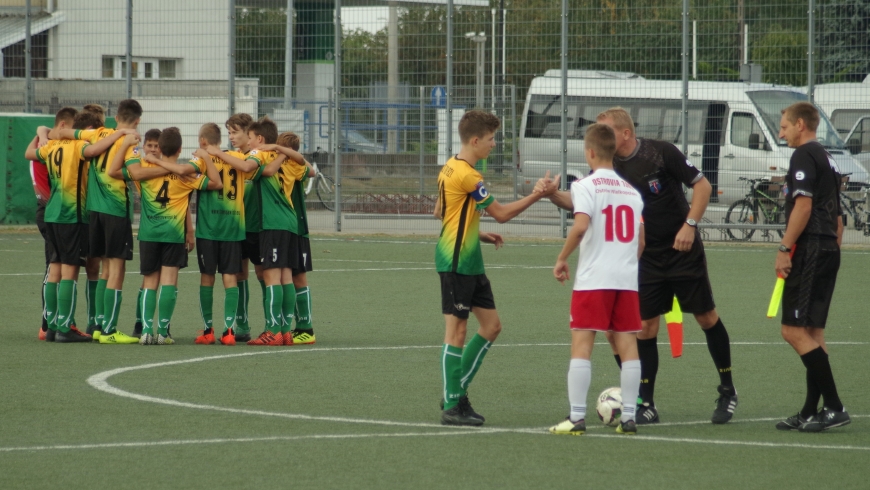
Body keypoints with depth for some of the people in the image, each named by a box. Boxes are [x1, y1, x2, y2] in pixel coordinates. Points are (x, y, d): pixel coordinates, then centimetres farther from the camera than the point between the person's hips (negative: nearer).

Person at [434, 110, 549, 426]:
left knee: (491, 325, 11)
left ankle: (456, 391, 17)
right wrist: (537, 195, -8)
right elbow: (501, 213, -14)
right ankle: (451, 406, -1)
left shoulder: (450, 168, 11)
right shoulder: (467, 176, -18)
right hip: (456, 263, -10)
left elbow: (440, 212, 21)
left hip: (469, 263, 10)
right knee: (457, 330, -5)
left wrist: (478, 235, 19)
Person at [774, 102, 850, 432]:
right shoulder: (827, 160, 21)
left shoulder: (804, 156, -8)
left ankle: (834, 407, -15)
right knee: (813, 334, 11)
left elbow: (803, 206, -19)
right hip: (828, 251, 10)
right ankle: (811, 412, 10)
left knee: (794, 330, -11)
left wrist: (785, 248, -18)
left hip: (810, 250, -10)